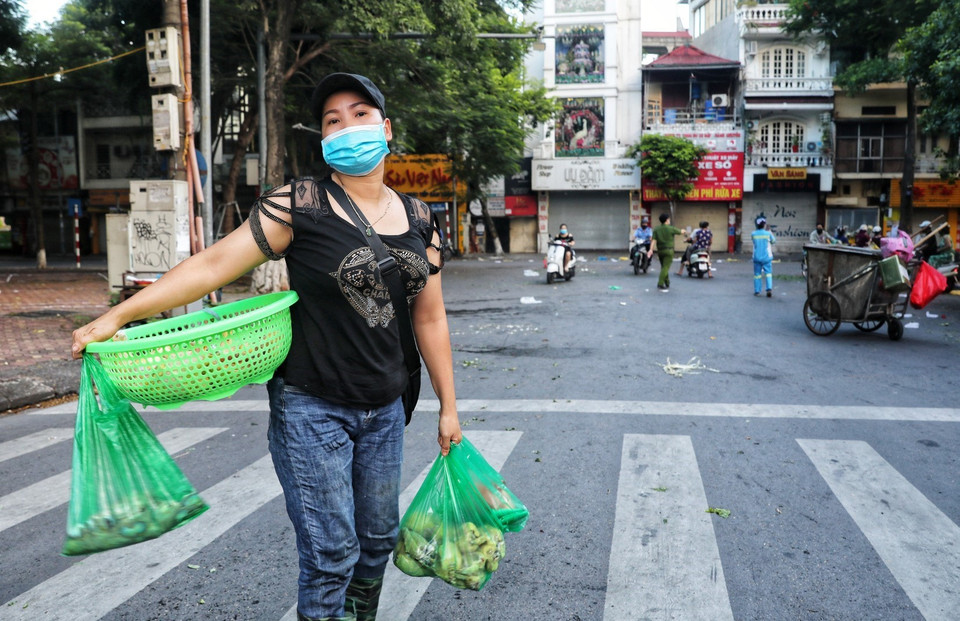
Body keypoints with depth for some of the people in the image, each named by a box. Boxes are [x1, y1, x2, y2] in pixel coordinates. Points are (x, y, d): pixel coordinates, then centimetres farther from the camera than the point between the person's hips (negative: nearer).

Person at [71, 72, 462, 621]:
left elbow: (429, 318, 9)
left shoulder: (419, 219, 4)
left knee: (379, 538, 18)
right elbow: (213, 265, -12)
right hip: (312, 410, -5)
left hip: (384, 411, 5)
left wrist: (449, 407, 10)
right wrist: (116, 316, -18)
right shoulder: (300, 206, -10)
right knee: (331, 556, 1)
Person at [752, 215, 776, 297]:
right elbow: (774, 241, 8)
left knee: (757, 274, 9)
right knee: (768, 273, 3)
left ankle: (757, 291, 11)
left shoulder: (753, 234, -5)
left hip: (756, 257, 2)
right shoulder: (768, 234, -8)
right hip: (766, 257, -1)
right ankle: (769, 288, -13)